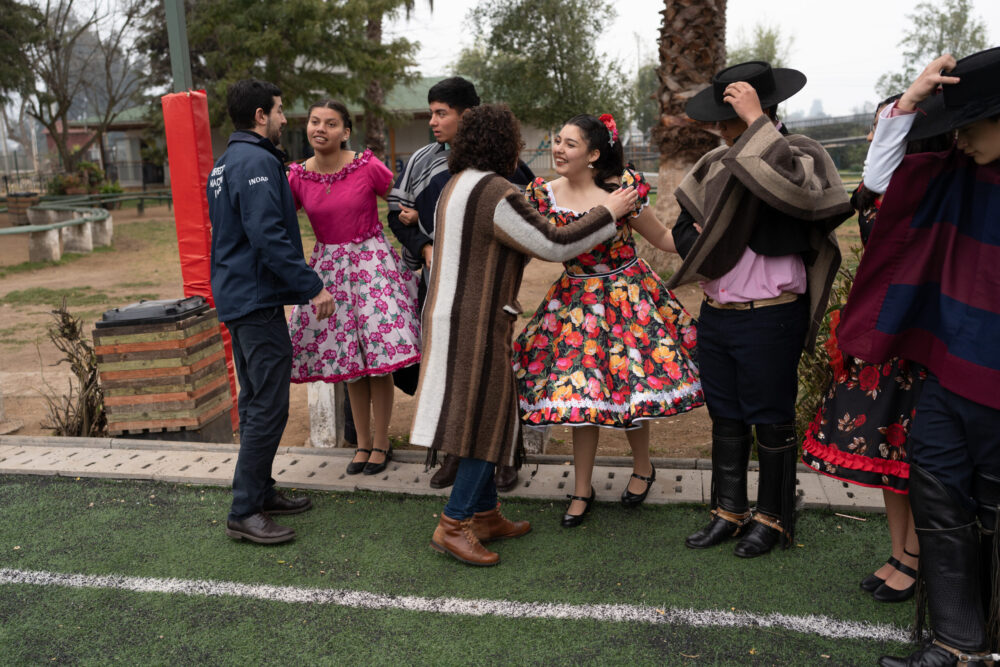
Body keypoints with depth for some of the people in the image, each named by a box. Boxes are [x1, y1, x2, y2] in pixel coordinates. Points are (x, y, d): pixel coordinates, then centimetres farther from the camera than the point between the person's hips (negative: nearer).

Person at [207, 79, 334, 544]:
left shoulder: (226, 162, 18)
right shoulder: (257, 161, -14)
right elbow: (269, 235, -23)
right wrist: (313, 287, -20)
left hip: (237, 294, 11)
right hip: (257, 297, -11)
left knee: (255, 401, 16)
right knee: (268, 406, -7)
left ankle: (260, 493, 26)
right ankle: (244, 513, -2)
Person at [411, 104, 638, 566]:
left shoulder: (457, 185, 13)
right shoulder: (496, 194, -18)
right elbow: (555, 246, -16)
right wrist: (608, 213, -4)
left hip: (450, 315, 10)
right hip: (476, 323, -10)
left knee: (481, 417, 16)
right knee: (488, 419, -2)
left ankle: (484, 514, 25)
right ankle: (454, 524, 2)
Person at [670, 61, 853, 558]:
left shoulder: (799, 155, -9)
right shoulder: (716, 164, 9)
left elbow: (795, 190, -34)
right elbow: (683, 225, 20)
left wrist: (757, 124, -27)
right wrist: (703, 246, -2)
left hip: (769, 318, -6)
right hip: (714, 314, 7)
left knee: (772, 421, 8)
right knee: (725, 417, 16)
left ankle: (773, 518, 26)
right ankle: (729, 512, 32)